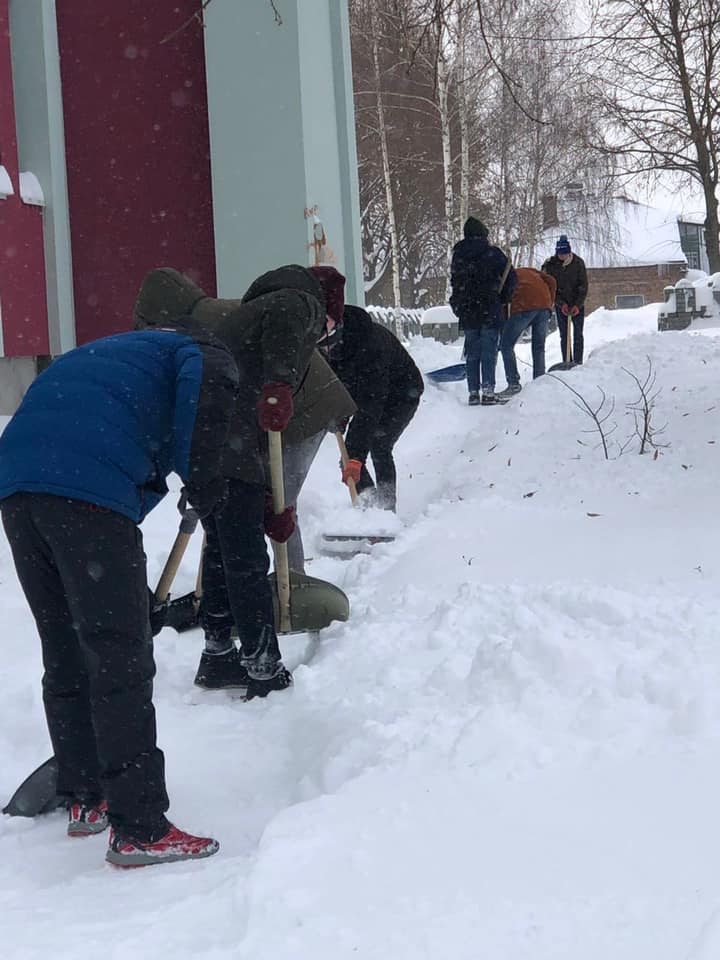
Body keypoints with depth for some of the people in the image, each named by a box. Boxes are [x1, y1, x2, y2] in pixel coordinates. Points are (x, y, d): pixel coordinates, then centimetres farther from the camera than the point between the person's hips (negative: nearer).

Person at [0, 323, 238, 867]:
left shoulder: (114, 353, 40)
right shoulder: (208, 356, 17)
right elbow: (203, 403, -10)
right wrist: (208, 491, 3)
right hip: (88, 491, -8)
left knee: (65, 653, 18)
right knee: (121, 659, -4)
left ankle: (85, 799, 31)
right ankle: (138, 829, -2)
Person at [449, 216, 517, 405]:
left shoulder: (458, 256, 4)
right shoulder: (493, 253, -5)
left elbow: (455, 283, 9)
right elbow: (510, 277, -4)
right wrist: (503, 300, 9)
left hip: (467, 313, 3)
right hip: (491, 312, -3)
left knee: (472, 353, 9)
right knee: (489, 353, 1)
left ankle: (473, 392, 6)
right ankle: (488, 391, -6)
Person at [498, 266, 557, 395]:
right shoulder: (528, 271, 34)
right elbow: (551, 281, 18)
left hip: (524, 307, -5)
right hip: (544, 306, 5)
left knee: (506, 345, 7)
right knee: (539, 347, 14)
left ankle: (513, 384, 1)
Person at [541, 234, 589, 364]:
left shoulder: (578, 263, -11)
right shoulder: (551, 265, -9)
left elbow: (583, 286, -9)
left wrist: (578, 305, -17)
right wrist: (561, 304, -15)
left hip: (577, 304, -1)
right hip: (561, 305, 1)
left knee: (578, 334, -1)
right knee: (564, 335, 1)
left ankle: (578, 362, 2)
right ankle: (567, 362, 3)